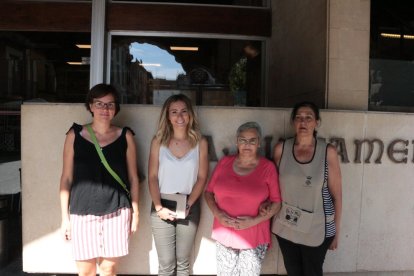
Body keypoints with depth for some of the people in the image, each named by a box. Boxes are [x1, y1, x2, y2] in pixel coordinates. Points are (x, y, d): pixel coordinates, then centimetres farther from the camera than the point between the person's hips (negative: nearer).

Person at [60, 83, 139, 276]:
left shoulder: (125, 136, 1)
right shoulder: (75, 135, 0)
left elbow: (133, 178, 6)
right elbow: (66, 178, 3)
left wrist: (135, 212, 5)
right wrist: (65, 216, 2)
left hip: (117, 213, 0)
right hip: (83, 213, 0)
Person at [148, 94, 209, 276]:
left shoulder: (200, 143, -1)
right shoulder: (158, 142, -1)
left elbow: (202, 177, -1)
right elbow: (152, 177, -2)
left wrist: (188, 204, -11)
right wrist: (158, 207, -12)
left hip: (189, 208, 1)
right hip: (162, 208, 0)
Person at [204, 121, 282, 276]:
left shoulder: (268, 167, -8)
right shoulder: (224, 162, -1)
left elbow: (277, 203, -5)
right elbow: (208, 192, 6)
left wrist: (255, 221, -17)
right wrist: (217, 213, -10)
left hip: (254, 239, -2)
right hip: (224, 236, 3)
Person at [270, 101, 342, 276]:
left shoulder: (328, 152, -11)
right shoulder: (281, 149, -6)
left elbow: (336, 195, -5)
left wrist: (336, 230, -1)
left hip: (317, 229, -2)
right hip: (285, 227, 2)